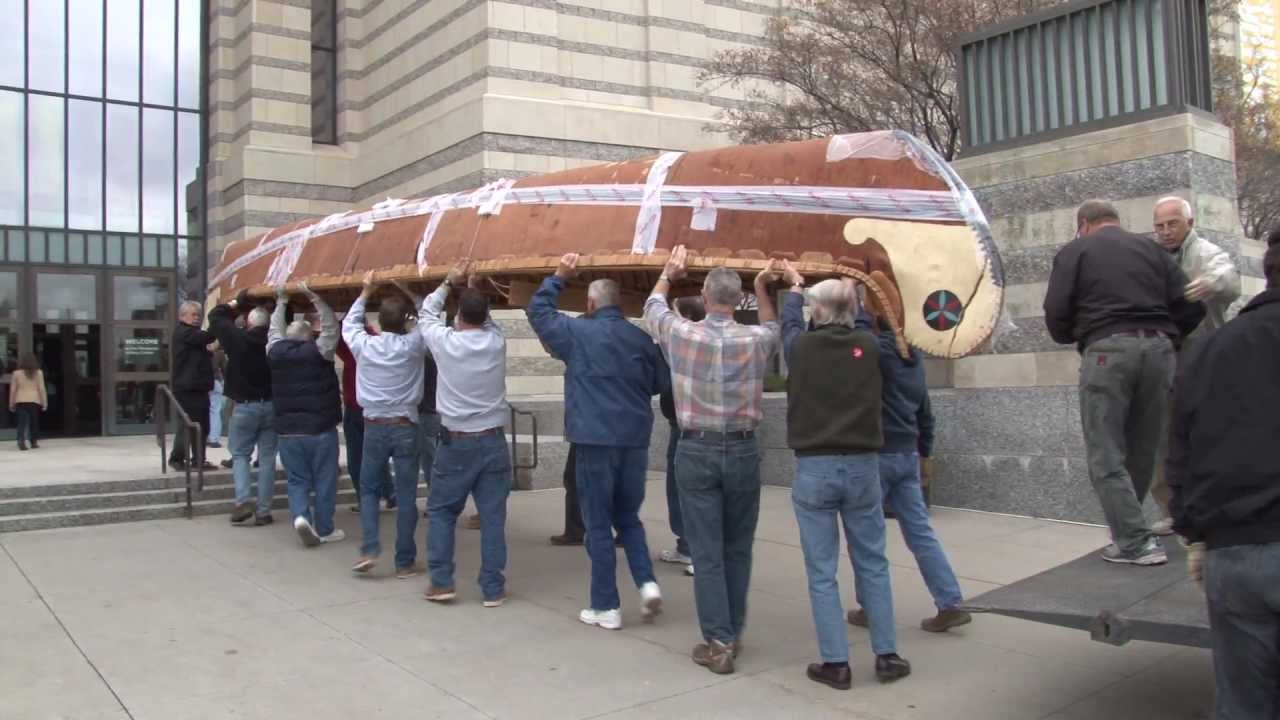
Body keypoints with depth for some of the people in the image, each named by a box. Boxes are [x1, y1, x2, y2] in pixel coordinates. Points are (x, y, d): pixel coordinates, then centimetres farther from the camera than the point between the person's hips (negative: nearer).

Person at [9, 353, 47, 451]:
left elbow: (13, 389, 6)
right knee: (34, 422, 12)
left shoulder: (17, 373, 3)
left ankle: (21, 440, -20)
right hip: (34, 401, 0)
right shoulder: (38, 373, 0)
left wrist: (11, 404, 14)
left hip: (20, 401, 0)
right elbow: (41, 388, -1)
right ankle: (34, 441, 18)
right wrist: (44, 402, 4)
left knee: (22, 422, -2)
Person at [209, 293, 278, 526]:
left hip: (245, 406, -2)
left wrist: (237, 303, 14)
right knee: (267, 458, 5)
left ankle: (242, 502, -7)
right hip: (271, 405, 2)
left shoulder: (238, 338, -7)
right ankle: (263, 510, 5)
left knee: (240, 455, 10)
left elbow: (215, 316, 6)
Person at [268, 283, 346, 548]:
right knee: (324, 481, 6)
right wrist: (316, 299, 5)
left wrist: (281, 303, 30)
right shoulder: (318, 351, -8)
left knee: (297, 480, 12)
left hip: (287, 430, 3)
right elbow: (331, 327, 2)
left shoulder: (276, 352, 2)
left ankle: (300, 516, -10)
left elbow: (275, 331, 20)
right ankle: (324, 529, 11)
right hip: (320, 429, -3)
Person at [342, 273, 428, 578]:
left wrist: (365, 293, 26)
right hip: (405, 427, -1)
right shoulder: (413, 345, -7)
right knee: (406, 496, 4)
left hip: (374, 426, 1)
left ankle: (369, 550, 3)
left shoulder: (364, 345, -3)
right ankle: (405, 562, 8)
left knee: (368, 489, 17)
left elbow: (349, 324, 18)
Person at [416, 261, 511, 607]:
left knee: (441, 511, 13)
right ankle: (493, 588, 8)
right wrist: (474, 288, 26)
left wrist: (450, 282, 21)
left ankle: (441, 581, 12)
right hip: (493, 441, 2)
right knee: (492, 516, 4)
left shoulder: (444, 341, -7)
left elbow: (426, 314, 14)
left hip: (455, 442, -2)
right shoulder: (496, 341, -2)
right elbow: (486, 320, 22)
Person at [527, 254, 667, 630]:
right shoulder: (641, 338, 5)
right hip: (635, 440, 4)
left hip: (596, 441, -4)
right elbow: (662, 383, 14)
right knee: (628, 518, 19)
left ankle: (606, 607, 7)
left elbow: (537, 311, 10)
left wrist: (559, 277, 16)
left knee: (599, 524, 4)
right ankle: (647, 582, 1)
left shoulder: (578, 332, -4)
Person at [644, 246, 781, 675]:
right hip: (743, 450, 1)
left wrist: (668, 275, 32)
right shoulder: (755, 340, -4)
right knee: (737, 549, 13)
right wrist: (762, 289, 31)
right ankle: (732, 633, 24)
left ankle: (718, 643, 3)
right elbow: (774, 328, 23)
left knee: (707, 551, 2)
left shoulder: (682, 334, -6)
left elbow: (653, 309, 17)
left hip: (697, 451, -1)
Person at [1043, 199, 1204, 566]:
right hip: (1158, 348, 4)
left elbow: (1056, 313, -1)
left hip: (1108, 350, -4)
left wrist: (1075, 337, 19)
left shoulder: (1074, 250, 9)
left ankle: (1136, 543, -3)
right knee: (1143, 450, 14)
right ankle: (1130, 532, 22)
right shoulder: (1151, 248, 19)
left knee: (1107, 455, 2)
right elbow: (1191, 306, 10)